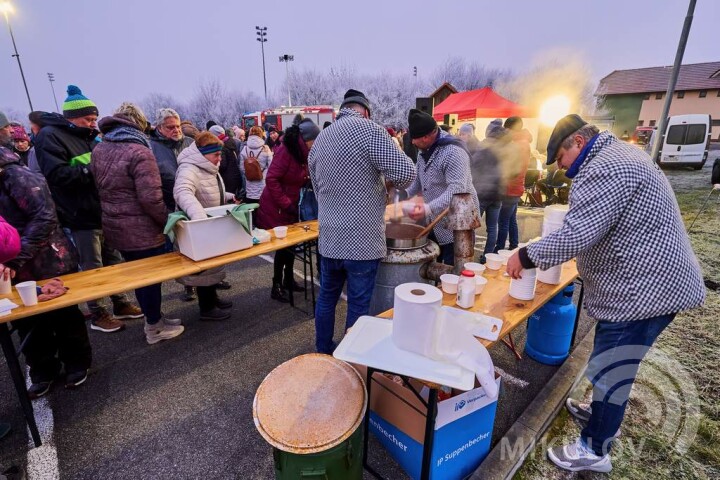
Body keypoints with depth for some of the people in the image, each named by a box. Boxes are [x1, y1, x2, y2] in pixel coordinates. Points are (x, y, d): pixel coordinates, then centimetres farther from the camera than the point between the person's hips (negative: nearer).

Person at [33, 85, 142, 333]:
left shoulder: (87, 136, 15)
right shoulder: (50, 136, -9)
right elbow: (57, 174, -22)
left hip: (105, 211, 8)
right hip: (82, 216, -8)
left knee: (114, 261, 14)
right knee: (92, 268, 2)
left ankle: (120, 304, 27)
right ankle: (97, 315, 16)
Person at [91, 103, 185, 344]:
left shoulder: (98, 150, 7)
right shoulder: (139, 152, -19)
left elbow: (98, 188, 14)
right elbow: (150, 198, -24)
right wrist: (167, 221, -10)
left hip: (114, 227, 8)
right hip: (143, 230, -8)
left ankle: (153, 317, 35)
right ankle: (154, 327, 21)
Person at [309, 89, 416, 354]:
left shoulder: (319, 140, 11)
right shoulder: (368, 129, -11)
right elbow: (406, 173, -18)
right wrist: (391, 181, 3)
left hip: (329, 238, 7)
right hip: (361, 241, -6)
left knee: (327, 297, 20)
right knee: (358, 305, 7)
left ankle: (323, 353, 37)